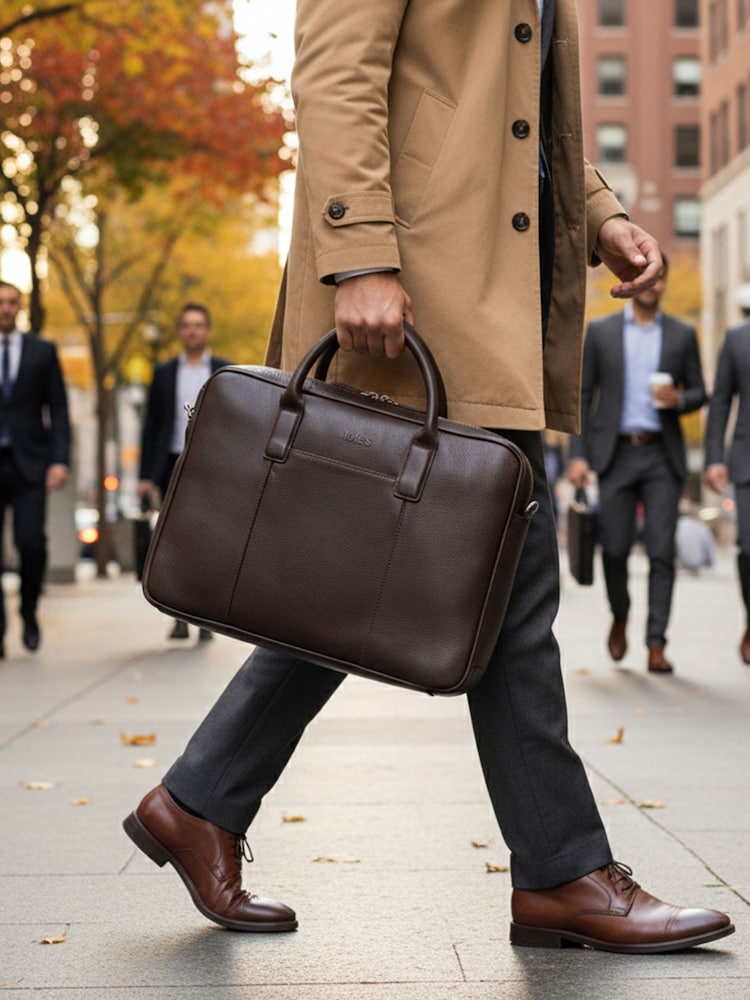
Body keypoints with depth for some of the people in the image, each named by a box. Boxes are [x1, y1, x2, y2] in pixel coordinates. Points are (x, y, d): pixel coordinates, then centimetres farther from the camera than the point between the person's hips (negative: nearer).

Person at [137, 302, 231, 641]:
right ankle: (181, 617, 3)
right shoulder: (163, 373, 12)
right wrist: (146, 475, 2)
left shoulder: (225, 371, 9)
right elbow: (151, 427, 10)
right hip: (174, 465, 1)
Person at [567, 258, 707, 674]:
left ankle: (656, 645, -4)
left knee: (662, 552, -7)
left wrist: (677, 400, -12)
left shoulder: (682, 335, 8)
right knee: (615, 548, 1)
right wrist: (578, 454, -4)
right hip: (616, 454, 0)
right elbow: (582, 395, 4)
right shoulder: (600, 331, 6)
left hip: (662, 456, 0)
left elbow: (698, 393, 12)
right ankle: (620, 617, 29)